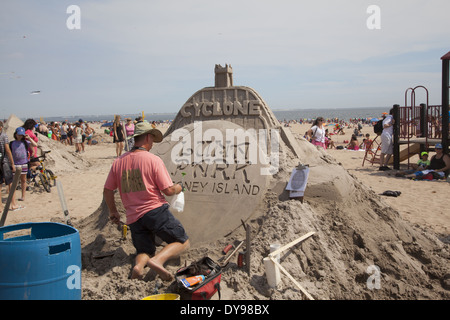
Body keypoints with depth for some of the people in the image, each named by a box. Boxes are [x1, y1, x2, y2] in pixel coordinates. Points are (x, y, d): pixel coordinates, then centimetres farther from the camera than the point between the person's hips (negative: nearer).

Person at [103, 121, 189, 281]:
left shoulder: (118, 162, 9)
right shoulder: (153, 160, -7)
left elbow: (107, 191, 12)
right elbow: (168, 190, -9)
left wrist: (113, 212, 27)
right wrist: (178, 188, 14)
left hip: (133, 218, 5)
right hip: (156, 211, -5)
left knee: (144, 252, 21)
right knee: (183, 242, 8)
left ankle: (139, 265, -14)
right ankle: (158, 259, -19)